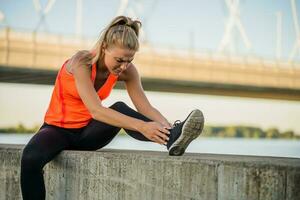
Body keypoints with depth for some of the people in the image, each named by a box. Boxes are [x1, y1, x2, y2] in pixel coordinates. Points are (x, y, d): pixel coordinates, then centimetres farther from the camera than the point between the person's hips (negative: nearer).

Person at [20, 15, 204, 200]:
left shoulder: (127, 71, -10)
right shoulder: (82, 62, -27)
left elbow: (146, 108, -12)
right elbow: (95, 110, -36)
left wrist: (168, 127, -34)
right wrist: (140, 126, -47)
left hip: (88, 132, 3)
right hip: (58, 129, -3)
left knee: (120, 109, -29)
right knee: (30, 159, -36)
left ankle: (172, 138, -49)